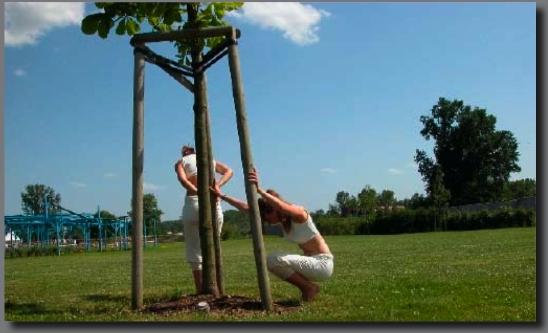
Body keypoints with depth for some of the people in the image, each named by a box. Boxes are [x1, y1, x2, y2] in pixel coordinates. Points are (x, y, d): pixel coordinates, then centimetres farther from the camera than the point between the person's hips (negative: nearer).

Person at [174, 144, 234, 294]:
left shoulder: (180, 162, 13)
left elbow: (183, 180, -8)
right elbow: (229, 171, 7)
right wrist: (217, 186, -5)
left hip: (193, 203, -2)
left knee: (194, 250, 6)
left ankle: (200, 292, 2)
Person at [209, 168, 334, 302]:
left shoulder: (298, 213, -18)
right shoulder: (282, 217, 4)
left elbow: (281, 206, -43)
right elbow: (246, 208, 1)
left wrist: (259, 190, -52)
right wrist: (222, 196, -3)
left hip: (322, 264, -9)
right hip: (311, 262, 9)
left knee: (273, 259, -20)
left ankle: (309, 287, -6)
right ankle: (307, 287, 8)